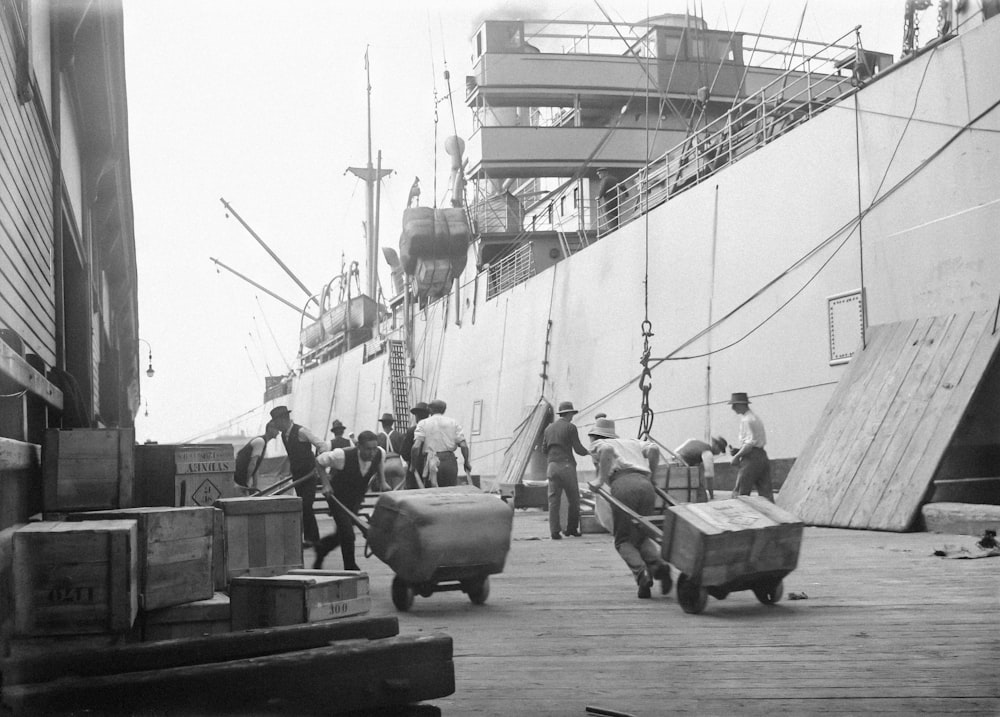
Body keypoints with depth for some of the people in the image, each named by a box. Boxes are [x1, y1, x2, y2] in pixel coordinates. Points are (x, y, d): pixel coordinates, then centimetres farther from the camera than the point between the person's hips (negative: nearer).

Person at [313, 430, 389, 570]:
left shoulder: (380, 454, -20)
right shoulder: (343, 456, -33)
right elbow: (319, 461, -16)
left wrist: (382, 481, -6)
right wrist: (326, 484, -23)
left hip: (356, 498, 5)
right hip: (337, 496, -5)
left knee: (342, 533, 15)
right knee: (347, 532, -14)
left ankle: (321, 547, 45)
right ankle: (350, 568, 5)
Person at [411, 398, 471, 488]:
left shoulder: (423, 423, 5)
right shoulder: (453, 423, 10)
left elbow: (416, 447, -7)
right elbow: (463, 445, 1)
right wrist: (467, 462, 13)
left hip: (431, 463, -1)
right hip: (450, 461, 1)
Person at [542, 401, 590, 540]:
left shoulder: (549, 428, 14)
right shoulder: (570, 427, -3)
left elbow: (544, 449, 17)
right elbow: (578, 449, -5)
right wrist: (588, 452, 15)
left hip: (552, 466, 5)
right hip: (566, 465, -5)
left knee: (553, 500, 2)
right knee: (573, 499, 7)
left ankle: (554, 532, -3)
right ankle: (571, 529, 10)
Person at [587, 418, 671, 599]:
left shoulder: (597, 445, 21)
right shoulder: (632, 442, 34)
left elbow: (607, 450, -5)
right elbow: (653, 449, 15)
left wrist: (601, 479, -1)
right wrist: (651, 475, 27)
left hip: (623, 485, -4)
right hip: (645, 485, 4)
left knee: (623, 541, 6)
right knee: (642, 536, 19)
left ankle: (642, 574, -19)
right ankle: (658, 564, -10)